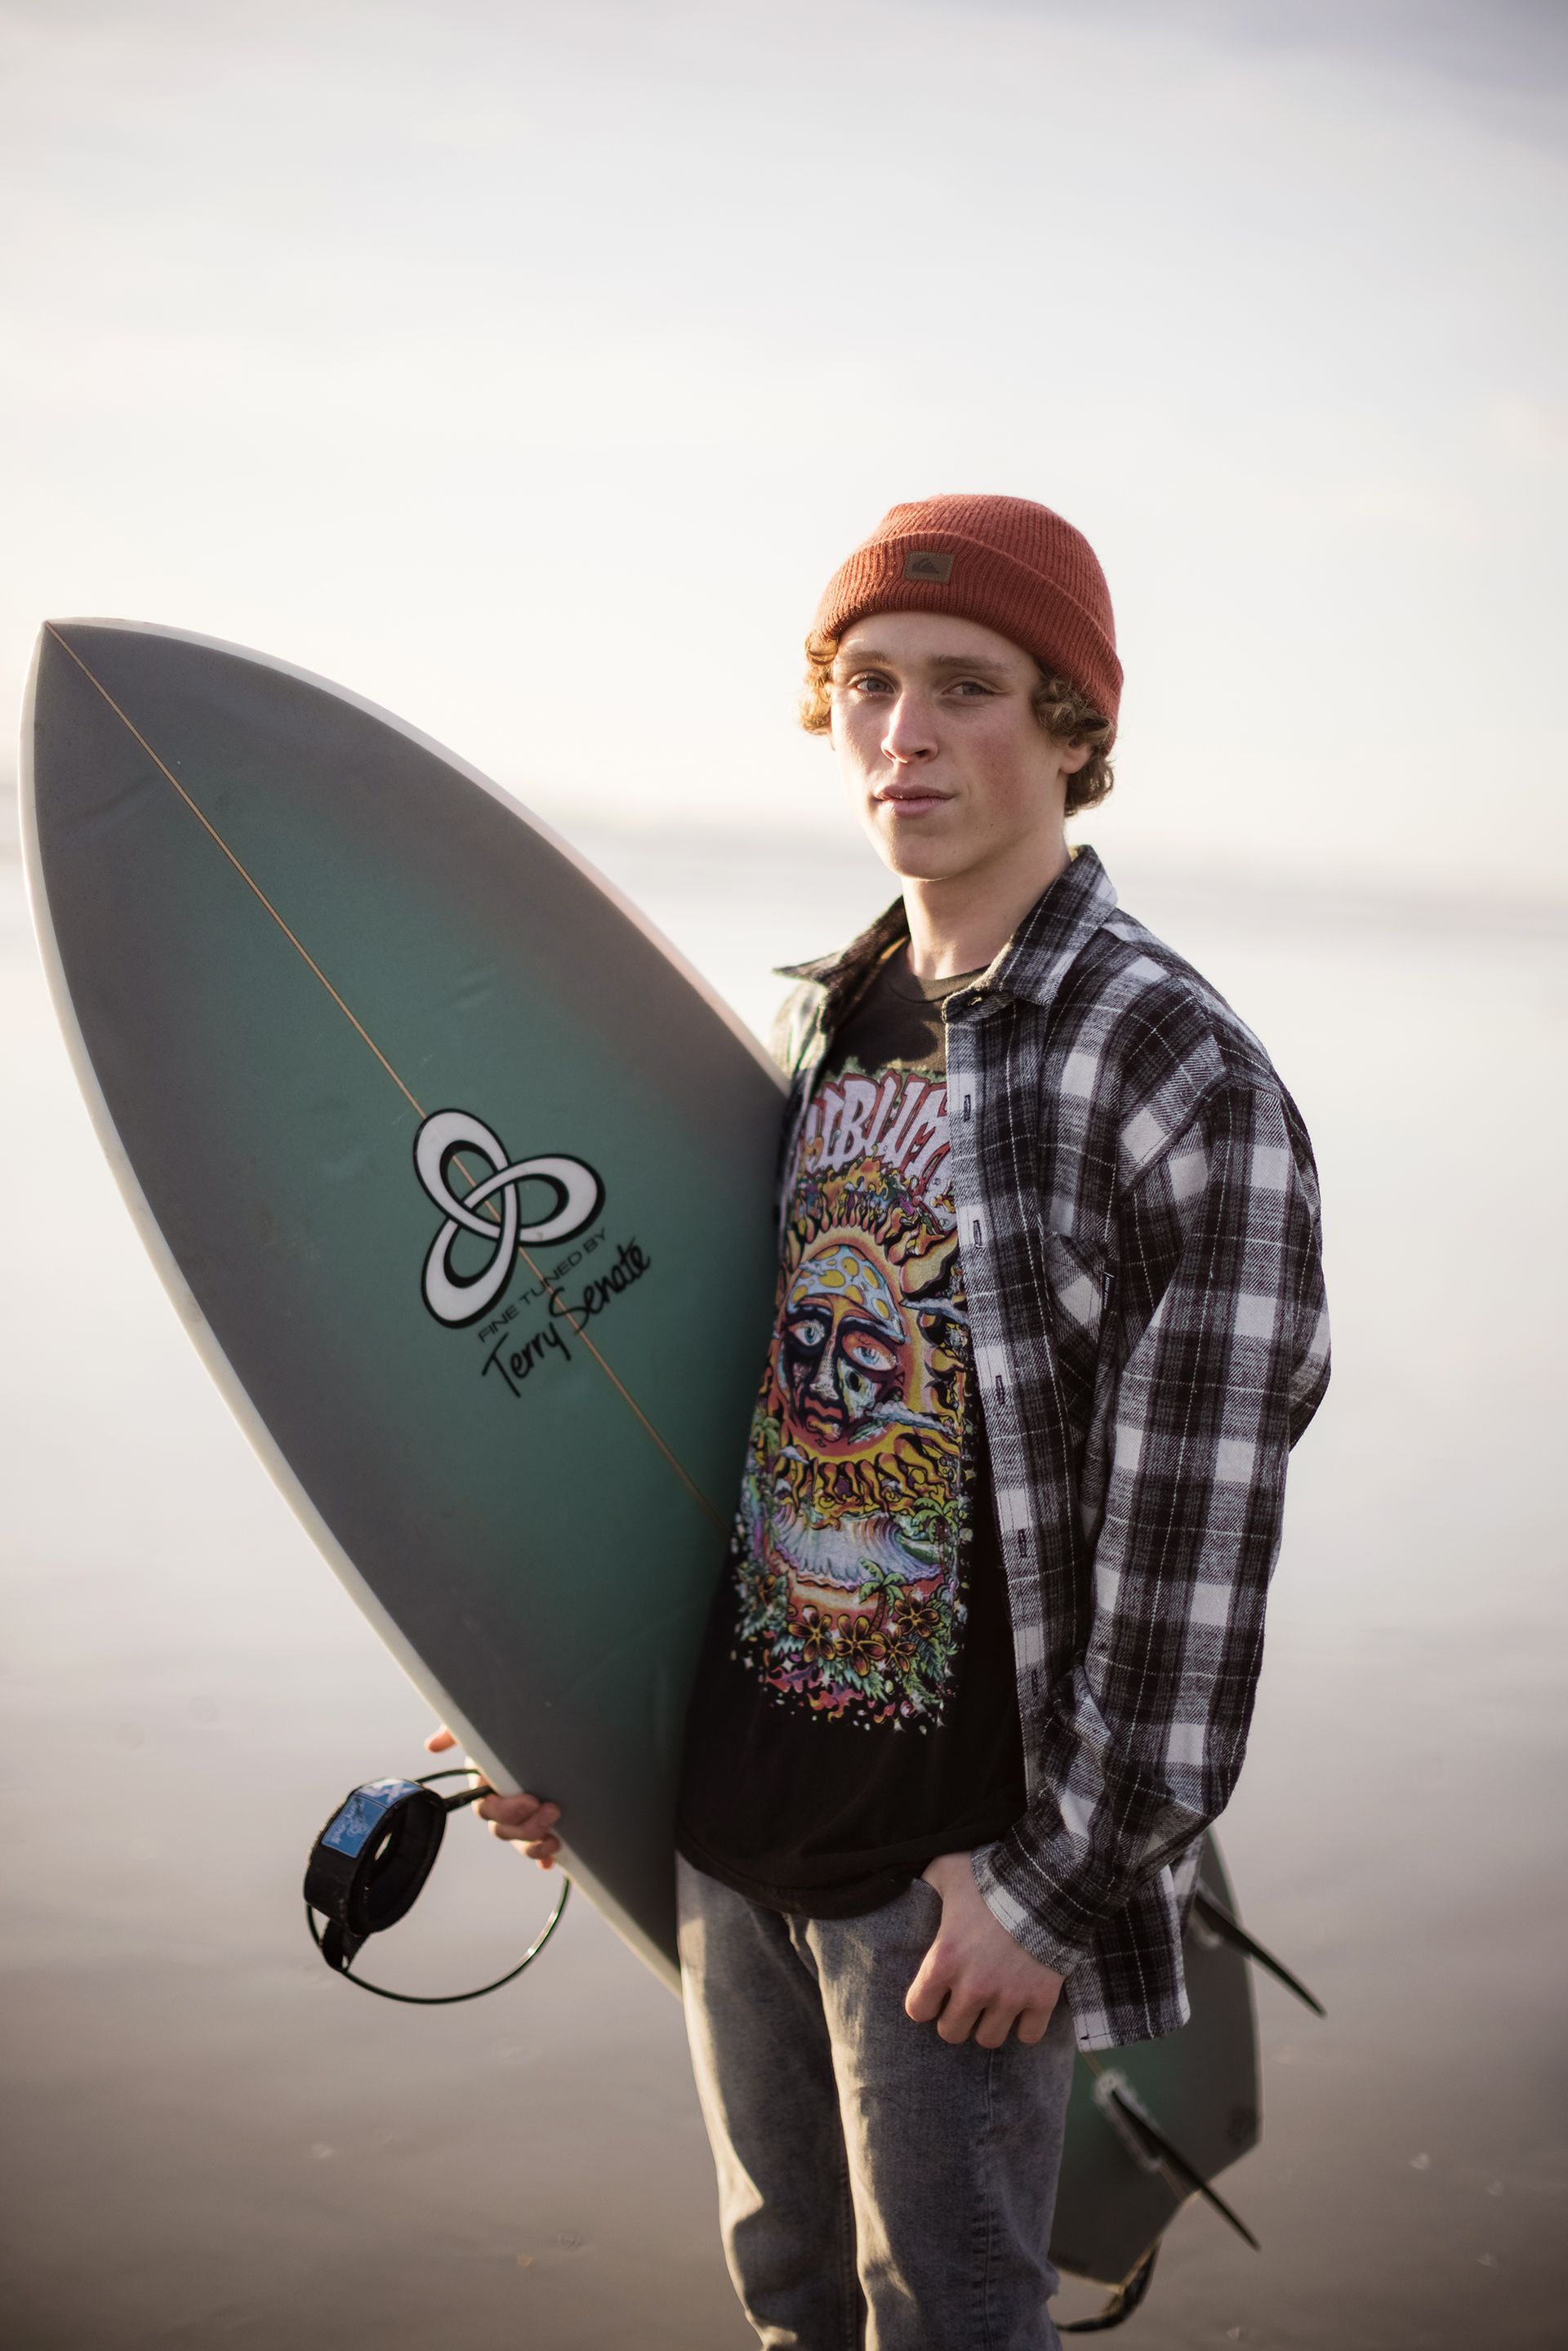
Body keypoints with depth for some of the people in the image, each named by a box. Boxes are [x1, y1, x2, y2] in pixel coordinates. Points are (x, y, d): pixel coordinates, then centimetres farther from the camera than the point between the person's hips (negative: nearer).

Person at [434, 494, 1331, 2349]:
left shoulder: (1180, 1075, -16)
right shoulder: (815, 1029, 7)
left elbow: (1195, 1544, -17)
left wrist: (1060, 1879, -16)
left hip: (955, 1858, -6)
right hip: (730, 1807, 7)